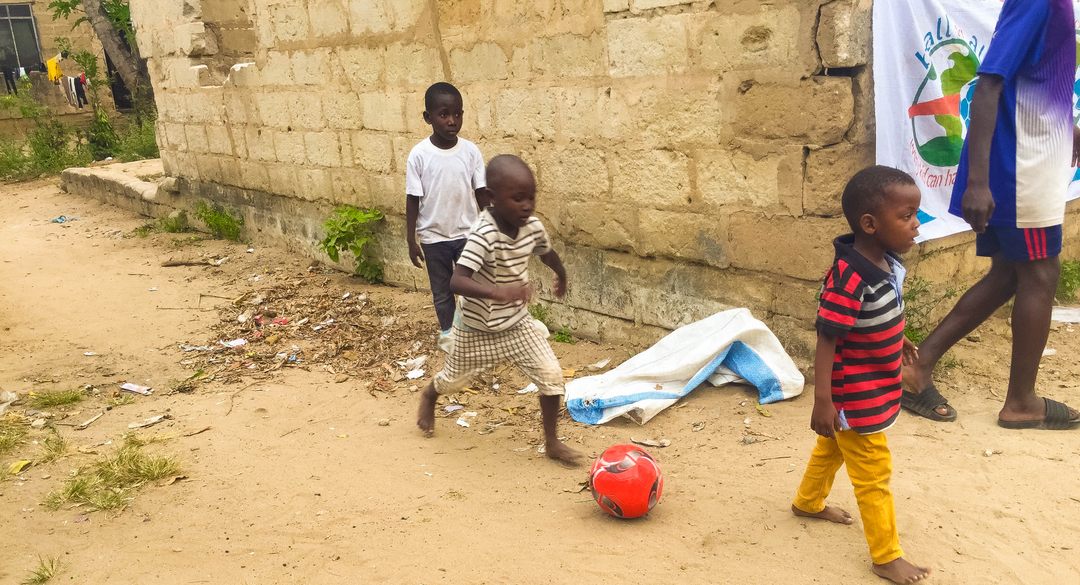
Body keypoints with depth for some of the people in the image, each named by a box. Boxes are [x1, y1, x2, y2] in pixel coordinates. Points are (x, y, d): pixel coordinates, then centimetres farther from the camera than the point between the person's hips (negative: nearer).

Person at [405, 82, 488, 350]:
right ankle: (447, 332, 34)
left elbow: (481, 193, -1)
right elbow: (413, 200, -7)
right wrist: (411, 240, -6)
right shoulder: (419, 155, -12)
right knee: (442, 290, 15)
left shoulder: (471, 151, -8)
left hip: (467, 233, 1)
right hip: (434, 237, -1)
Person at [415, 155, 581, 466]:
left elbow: (547, 252, 11)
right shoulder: (483, 234, -33)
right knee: (454, 379, 21)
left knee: (552, 375, -8)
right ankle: (428, 397, 57)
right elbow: (456, 281, -43)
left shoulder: (533, 227, -14)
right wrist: (496, 292, -58)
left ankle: (552, 443, 12)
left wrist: (562, 277, 30)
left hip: (517, 323, 4)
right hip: (477, 328, -4)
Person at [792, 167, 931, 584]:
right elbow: (826, 342, -28)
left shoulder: (889, 263, -4)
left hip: (873, 388, 9)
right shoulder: (849, 278, -32)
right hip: (854, 398, -9)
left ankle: (808, 502, 51)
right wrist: (822, 402, -26)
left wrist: (897, 342, 29)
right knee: (874, 474, 4)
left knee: (832, 449, 28)